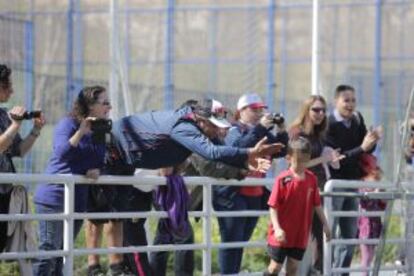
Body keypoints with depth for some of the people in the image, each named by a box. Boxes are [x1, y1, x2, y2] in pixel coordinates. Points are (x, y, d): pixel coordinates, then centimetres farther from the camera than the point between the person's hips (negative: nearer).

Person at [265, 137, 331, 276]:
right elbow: (273, 206, -13)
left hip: (300, 234, 4)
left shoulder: (311, 179, 0)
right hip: (282, 235, -4)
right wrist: (277, 228, -22)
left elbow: (317, 204, 9)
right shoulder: (283, 179, -14)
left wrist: (325, 224, 9)